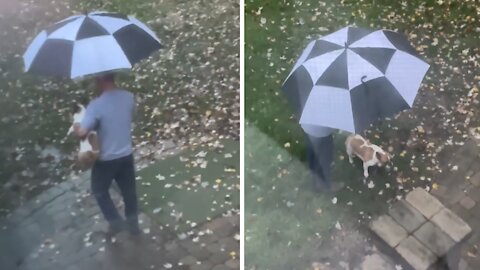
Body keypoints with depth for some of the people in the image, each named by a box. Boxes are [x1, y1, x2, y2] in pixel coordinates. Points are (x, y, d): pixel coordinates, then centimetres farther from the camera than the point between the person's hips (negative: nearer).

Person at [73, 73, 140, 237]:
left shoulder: (96, 105, -25)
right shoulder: (129, 97, -7)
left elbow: (82, 132, -30)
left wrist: (76, 128, -8)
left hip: (106, 159, -5)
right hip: (126, 155, 5)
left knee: (100, 191, 22)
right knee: (129, 190, 21)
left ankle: (115, 222, 21)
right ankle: (133, 224, 35)